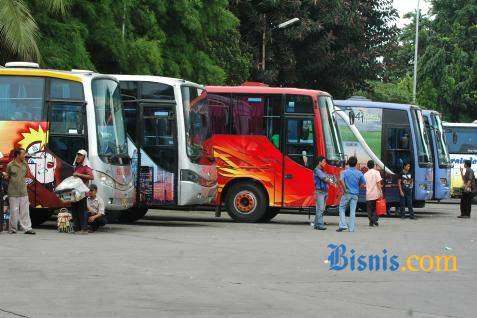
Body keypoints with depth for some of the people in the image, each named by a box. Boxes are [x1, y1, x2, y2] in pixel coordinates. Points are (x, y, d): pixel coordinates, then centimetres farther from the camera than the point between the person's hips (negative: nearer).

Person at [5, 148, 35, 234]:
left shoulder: (25, 164, 6)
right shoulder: (10, 165, -7)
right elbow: (7, 177, 5)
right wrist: (6, 176, -12)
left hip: (23, 191, 4)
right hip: (13, 192, -4)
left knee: (25, 211, 2)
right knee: (14, 212, -1)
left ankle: (27, 228, 3)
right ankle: (13, 229, 10)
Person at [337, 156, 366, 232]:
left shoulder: (345, 172, -6)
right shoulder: (359, 173, 1)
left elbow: (341, 180, -21)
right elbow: (363, 183, 4)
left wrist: (345, 190, -12)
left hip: (347, 194, -2)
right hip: (355, 194, 2)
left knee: (342, 209, 10)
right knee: (353, 211, 5)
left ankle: (342, 225, -3)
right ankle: (351, 228, 4)